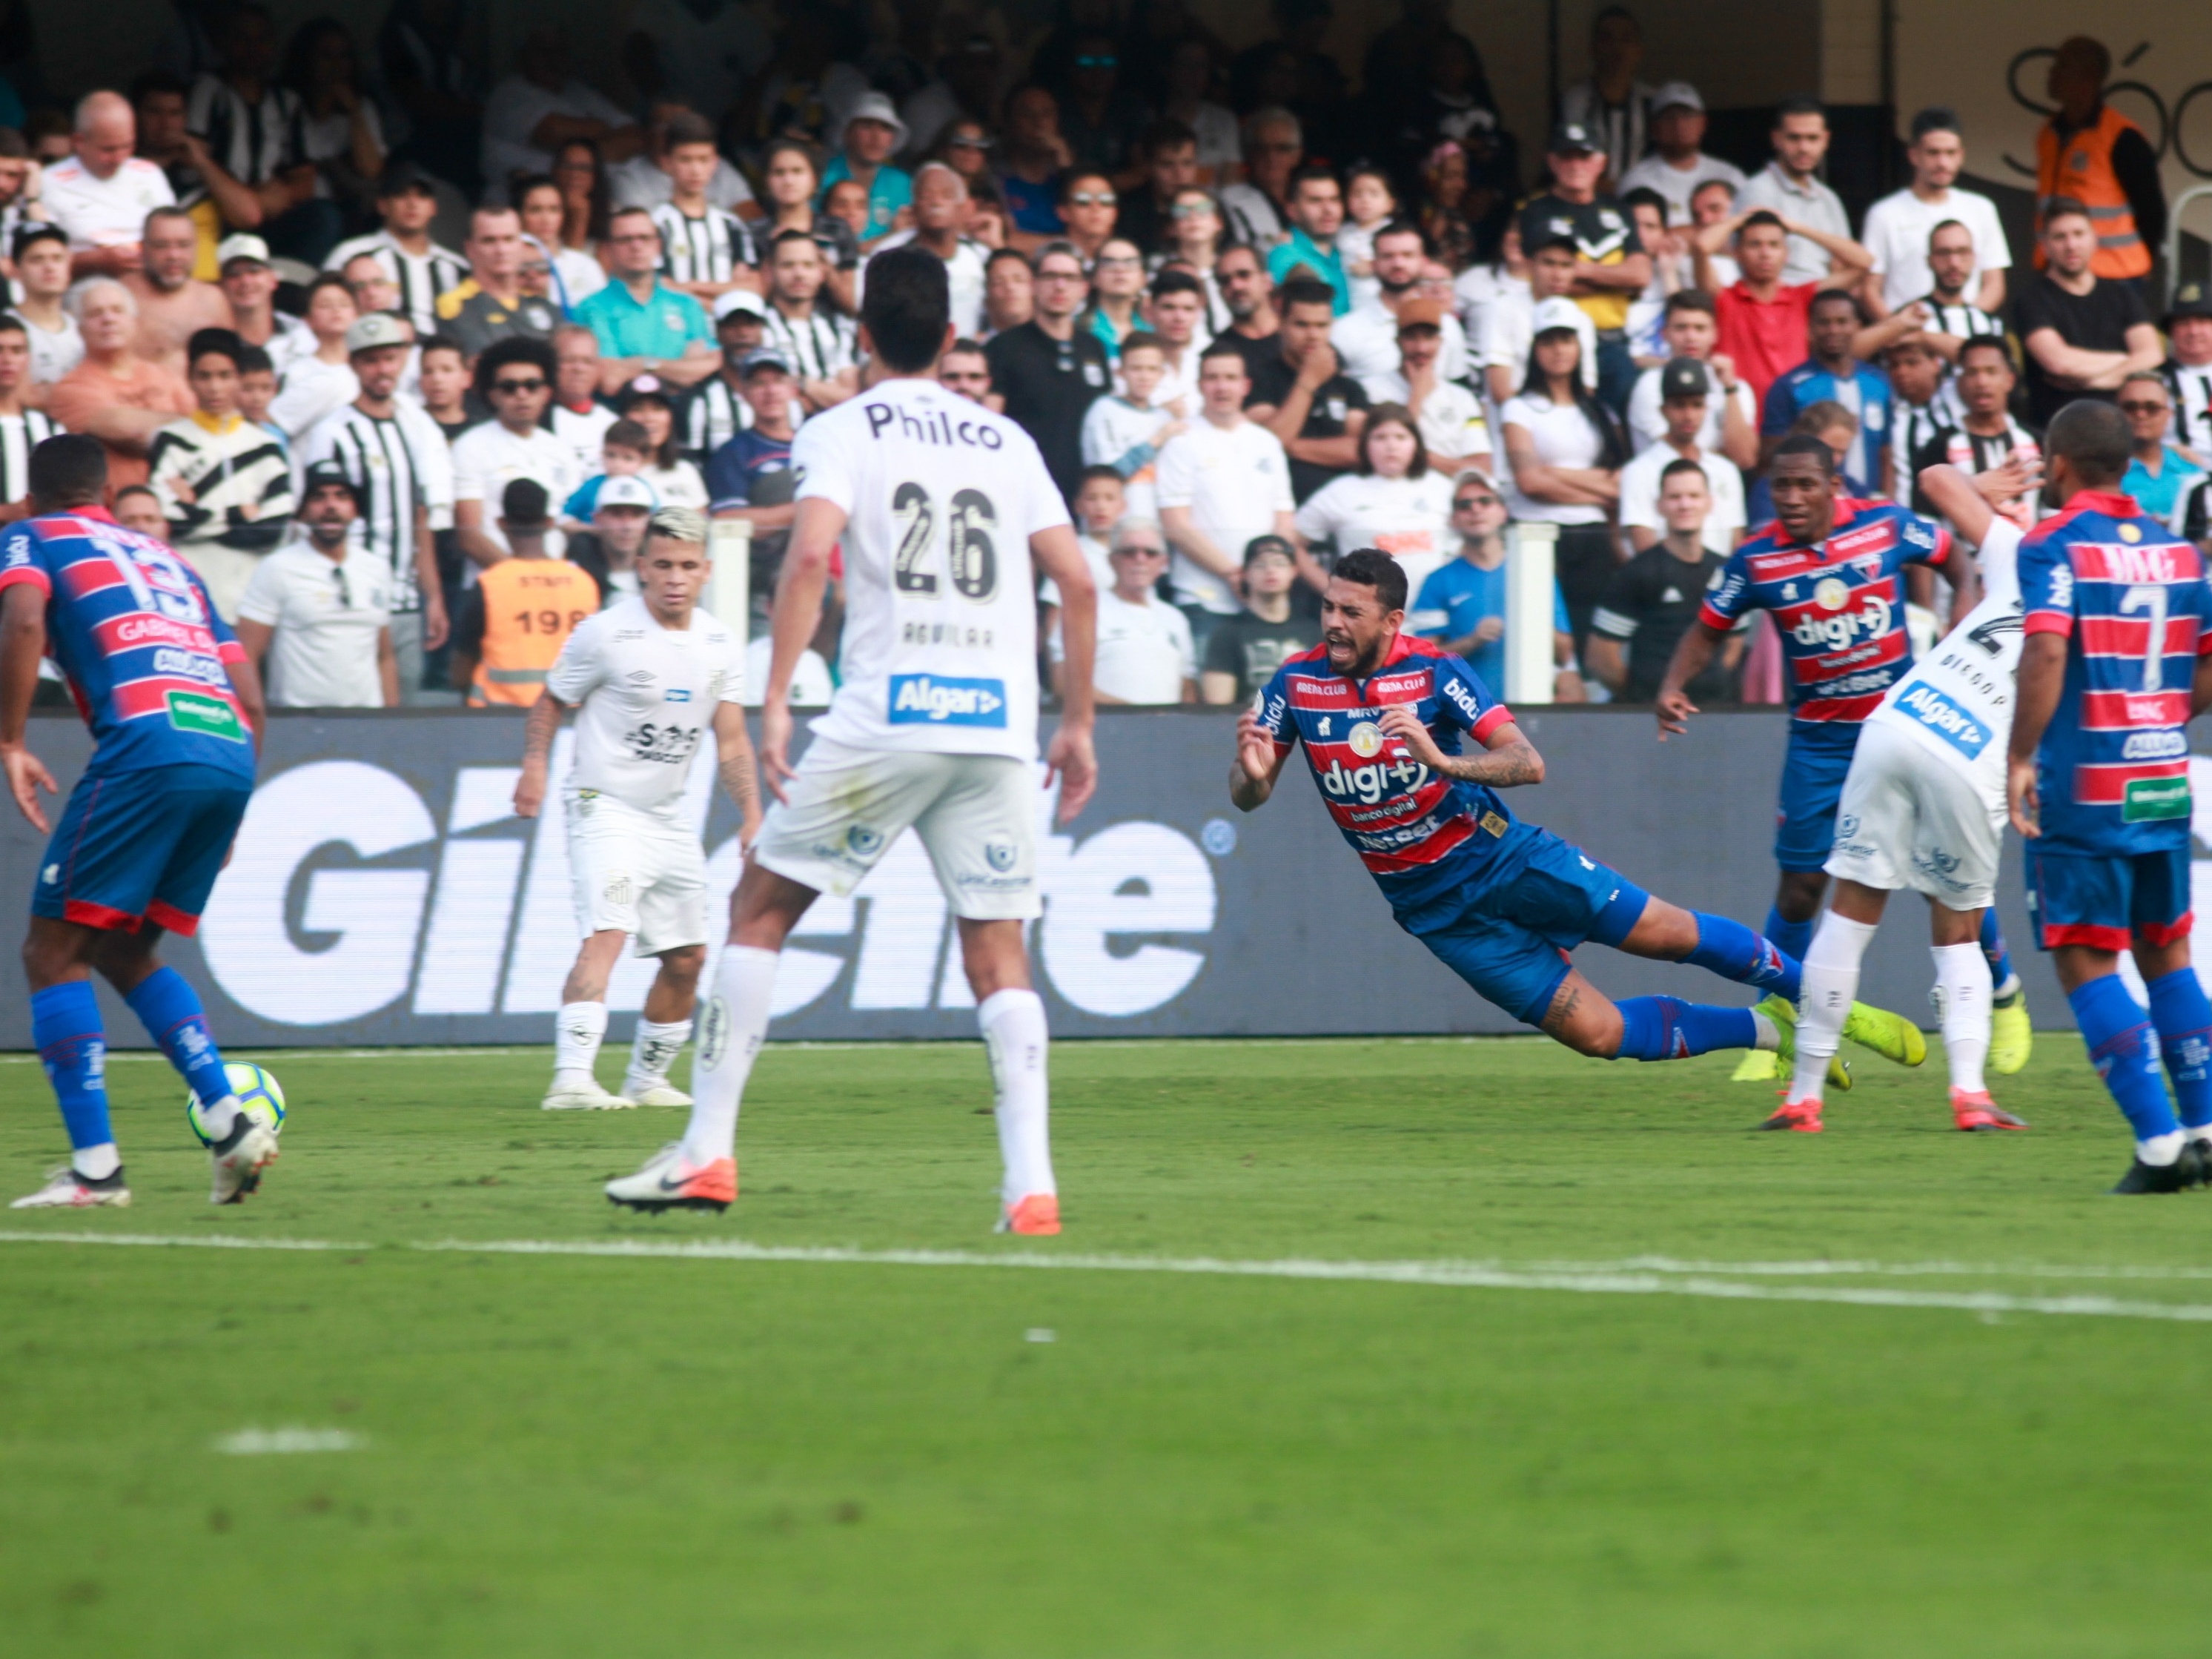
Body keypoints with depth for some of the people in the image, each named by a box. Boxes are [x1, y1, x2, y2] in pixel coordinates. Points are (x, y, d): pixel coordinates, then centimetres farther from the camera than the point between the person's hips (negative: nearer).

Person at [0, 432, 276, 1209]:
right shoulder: (168, 560, 32)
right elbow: (251, 698, 26)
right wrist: (224, 817, 31)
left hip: (146, 741, -6)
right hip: (231, 753, 6)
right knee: (125, 954, 21)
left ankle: (95, 1165, -8)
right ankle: (229, 1122, 5)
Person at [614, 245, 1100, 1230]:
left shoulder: (842, 431, 3)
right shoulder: (1008, 441, 15)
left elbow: (809, 555, -14)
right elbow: (1076, 582, 10)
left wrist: (776, 703, -14)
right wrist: (1076, 724, 16)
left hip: (885, 721, -3)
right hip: (998, 725, 3)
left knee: (760, 904, 10)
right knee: (998, 953, 7)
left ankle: (707, 1151, 6)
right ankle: (1030, 1184, -7)